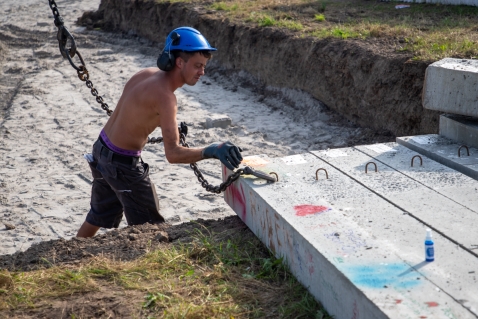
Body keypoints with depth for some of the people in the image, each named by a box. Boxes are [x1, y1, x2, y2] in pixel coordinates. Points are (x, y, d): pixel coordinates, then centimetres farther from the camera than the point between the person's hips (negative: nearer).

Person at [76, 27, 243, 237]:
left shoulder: (148, 73, -2)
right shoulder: (164, 96, -28)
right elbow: (172, 154, -35)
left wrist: (172, 128, 7)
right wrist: (209, 152, -47)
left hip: (102, 148, 9)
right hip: (123, 164, -9)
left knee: (100, 216, 27)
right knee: (149, 226, 3)